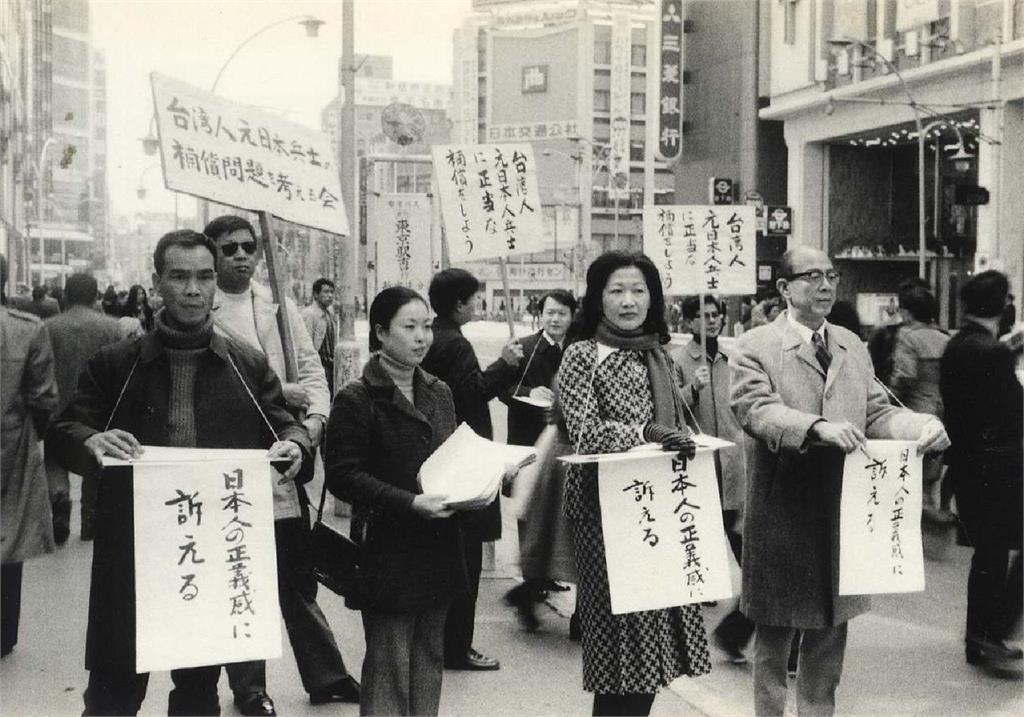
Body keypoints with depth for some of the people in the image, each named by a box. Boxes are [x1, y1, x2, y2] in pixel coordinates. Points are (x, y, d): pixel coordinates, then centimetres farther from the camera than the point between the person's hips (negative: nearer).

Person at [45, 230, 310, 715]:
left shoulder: (249, 367, 7)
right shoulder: (114, 364, 3)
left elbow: (285, 426, 7)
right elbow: (62, 430, 0)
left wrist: (293, 445, -17)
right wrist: (91, 441, -24)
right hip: (130, 546, -1)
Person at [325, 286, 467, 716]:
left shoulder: (438, 393, 13)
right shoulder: (357, 399, -9)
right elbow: (342, 476, -14)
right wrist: (410, 503, -22)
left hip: (438, 547, 7)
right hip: (387, 550, -6)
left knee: (430, 657, 13)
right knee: (389, 665, -1)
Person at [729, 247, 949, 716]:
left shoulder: (852, 346, 12)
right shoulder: (754, 347, -7)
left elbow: (876, 412, 8)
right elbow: (756, 409, -21)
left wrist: (923, 426, -12)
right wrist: (818, 427, -36)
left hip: (841, 514, 5)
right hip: (782, 515, -5)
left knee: (831, 629, 15)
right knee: (775, 631, 8)